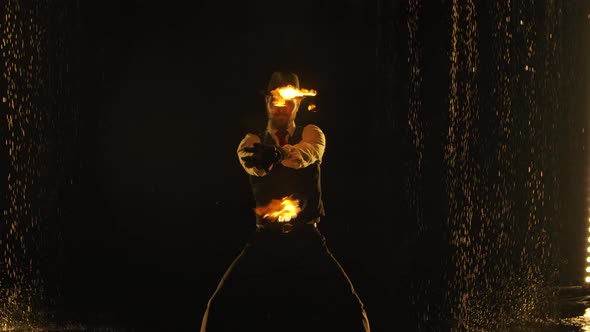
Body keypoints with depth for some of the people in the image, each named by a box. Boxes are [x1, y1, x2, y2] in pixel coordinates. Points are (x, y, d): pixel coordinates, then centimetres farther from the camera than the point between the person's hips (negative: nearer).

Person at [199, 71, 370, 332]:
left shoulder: (311, 134, 5)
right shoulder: (254, 141, 7)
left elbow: (307, 153, -20)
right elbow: (250, 162, -18)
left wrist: (279, 152, -43)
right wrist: (258, 159, -44)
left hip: (307, 241, -1)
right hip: (265, 240, 1)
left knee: (349, 309, -17)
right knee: (221, 308, -13)